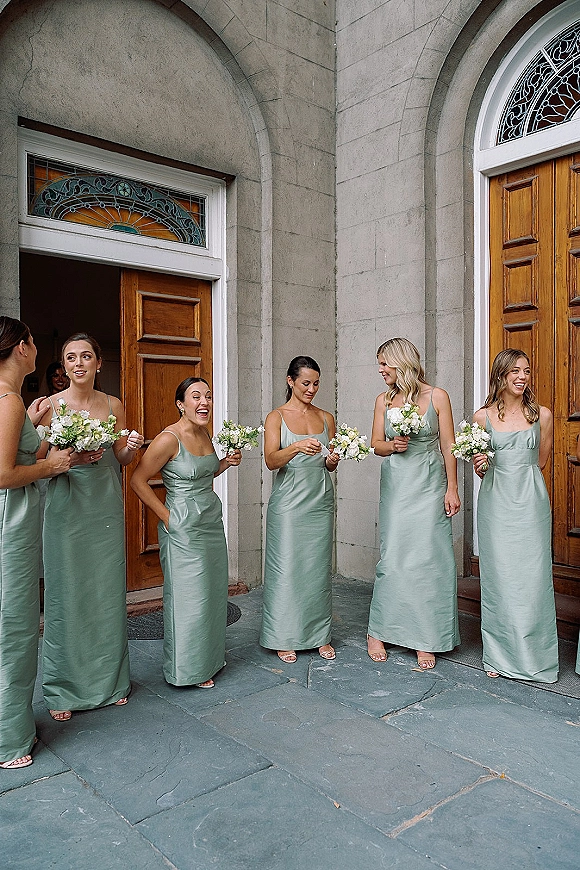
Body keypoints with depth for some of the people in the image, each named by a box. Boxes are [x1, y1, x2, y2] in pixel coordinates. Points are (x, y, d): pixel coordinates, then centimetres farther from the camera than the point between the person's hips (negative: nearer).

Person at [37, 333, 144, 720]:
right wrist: (71, 458, -20)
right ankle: (63, 690, 19)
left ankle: (110, 681, 26)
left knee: (109, 592, 9)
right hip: (66, 508, -3)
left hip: (106, 506, 3)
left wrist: (131, 447, -9)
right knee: (66, 595, 2)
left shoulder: (113, 405, 7)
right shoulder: (49, 406, -3)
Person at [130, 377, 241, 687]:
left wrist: (227, 463, 3)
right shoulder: (169, 438, -17)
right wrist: (166, 517, -14)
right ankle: (188, 669, 18)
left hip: (212, 521, 8)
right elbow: (138, 480, -15)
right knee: (189, 597, 1)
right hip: (184, 527, -8)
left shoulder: (204, 434, 7)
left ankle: (210, 659, 30)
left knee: (213, 593, 14)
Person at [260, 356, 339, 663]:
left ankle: (320, 635, 22)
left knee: (319, 567, 8)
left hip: (321, 500, 4)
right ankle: (285, 638, 14)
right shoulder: (276, 417, -1)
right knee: (286, 568, -1)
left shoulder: (326, 418, 11)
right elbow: (271, 460, -15)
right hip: (289, 502, -3)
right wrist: (296, 448, -32)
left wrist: (332, 460, -7)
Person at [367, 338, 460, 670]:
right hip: (396, 486, 2)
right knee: (393, 558, 0)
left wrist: (452, 489, -3)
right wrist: (393, 445, -10)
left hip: (429, 486, -2)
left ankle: (426, 641, 10)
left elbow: (448, 446, 0)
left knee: (428, 557, -1)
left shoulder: (437, 397, -1)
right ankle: (377, 632, 15)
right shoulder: (384, 400, 7)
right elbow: (377, 443, 12)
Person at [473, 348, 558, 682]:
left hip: (530, 502, 0)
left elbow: (541, 461, 15)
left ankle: (534, 656, 14)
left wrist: (519, 473, 6)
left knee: (532, 577, 0)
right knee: (499, 577, 3)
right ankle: (501, 656, 16)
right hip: (495, 502, 0)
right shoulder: (482, 416, 4)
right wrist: (480, 467, -8)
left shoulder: (542, 415, 5)